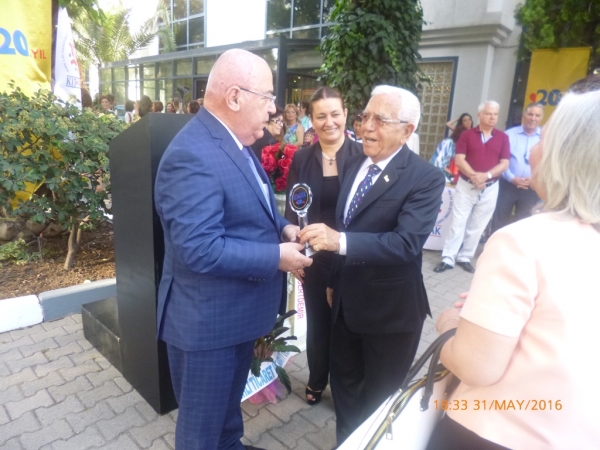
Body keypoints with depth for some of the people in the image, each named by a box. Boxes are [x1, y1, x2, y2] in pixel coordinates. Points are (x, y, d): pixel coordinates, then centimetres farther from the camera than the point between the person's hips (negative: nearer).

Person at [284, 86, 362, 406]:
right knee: (317, 321, 17)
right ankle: (316, 381, 42)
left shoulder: (362, 156, -9)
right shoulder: (301, 158, -1)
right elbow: (290, 211, 3)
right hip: (313, 257, 2)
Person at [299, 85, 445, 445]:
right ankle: (346, 441, 49)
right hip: (347, 301, 7)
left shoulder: (425, 178, -19)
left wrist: (339, 241, -42)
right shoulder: (354, 164, 2)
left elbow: (407, 242, -32)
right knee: (344, 381, 24)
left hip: (390, 308, -6)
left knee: (381, 398, 16)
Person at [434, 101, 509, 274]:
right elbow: (459, 159, -7)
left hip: (490, 188, 2)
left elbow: (504, 164, -1)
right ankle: (448, 258, 3)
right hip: (466, 185, -2)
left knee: (477, 226, 8)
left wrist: (486, 175, -17)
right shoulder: (467, 134, 0)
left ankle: (465, 257, 19)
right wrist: (474, 175, -21)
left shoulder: (503, 137, 4)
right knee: (458, 223, -2)